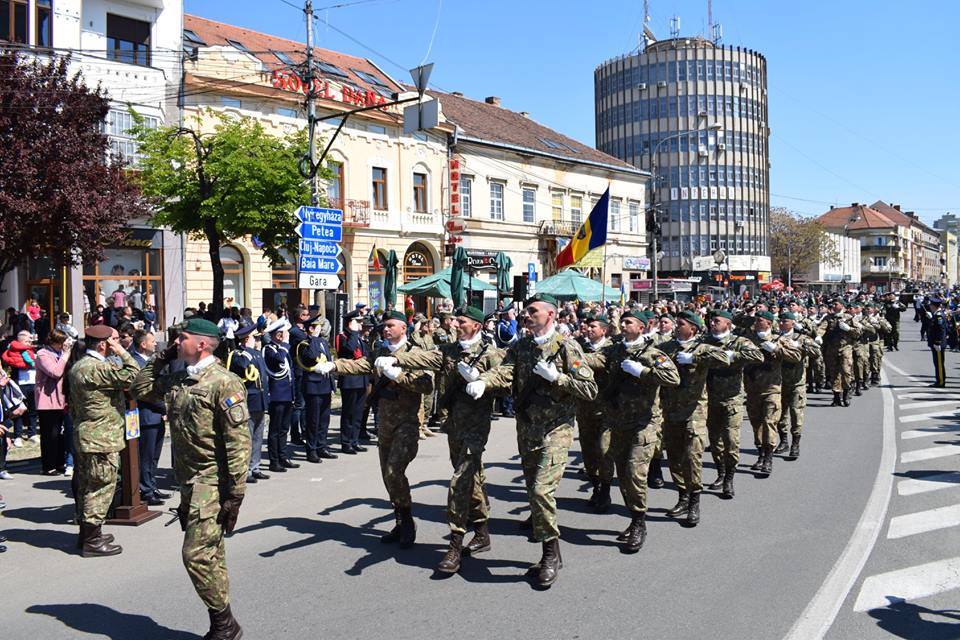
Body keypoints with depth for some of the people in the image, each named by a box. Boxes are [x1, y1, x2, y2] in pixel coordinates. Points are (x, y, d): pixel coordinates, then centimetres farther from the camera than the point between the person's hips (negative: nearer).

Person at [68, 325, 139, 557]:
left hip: (84, 437, 10)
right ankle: (92, 541, 2)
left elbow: (73, 406, 20)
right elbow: (133, 376, -26)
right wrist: (122, 352, -16)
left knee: (87, 486, 17)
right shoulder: (97, 368, -20)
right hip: (102, 438, -10)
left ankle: (87, 533, 28)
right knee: (101, 488, -3)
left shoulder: (78, 366, 13)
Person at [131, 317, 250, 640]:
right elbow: (141, 389, 24)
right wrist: (161, 358, 11)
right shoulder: (177, 379, 10)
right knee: (210, 555, 14)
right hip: (189, 481, 8)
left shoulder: (223, 382, -15)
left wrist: (235, 494, -21)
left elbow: (238, 441, -19)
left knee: (197, 554, -10)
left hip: (212, 483, -8)